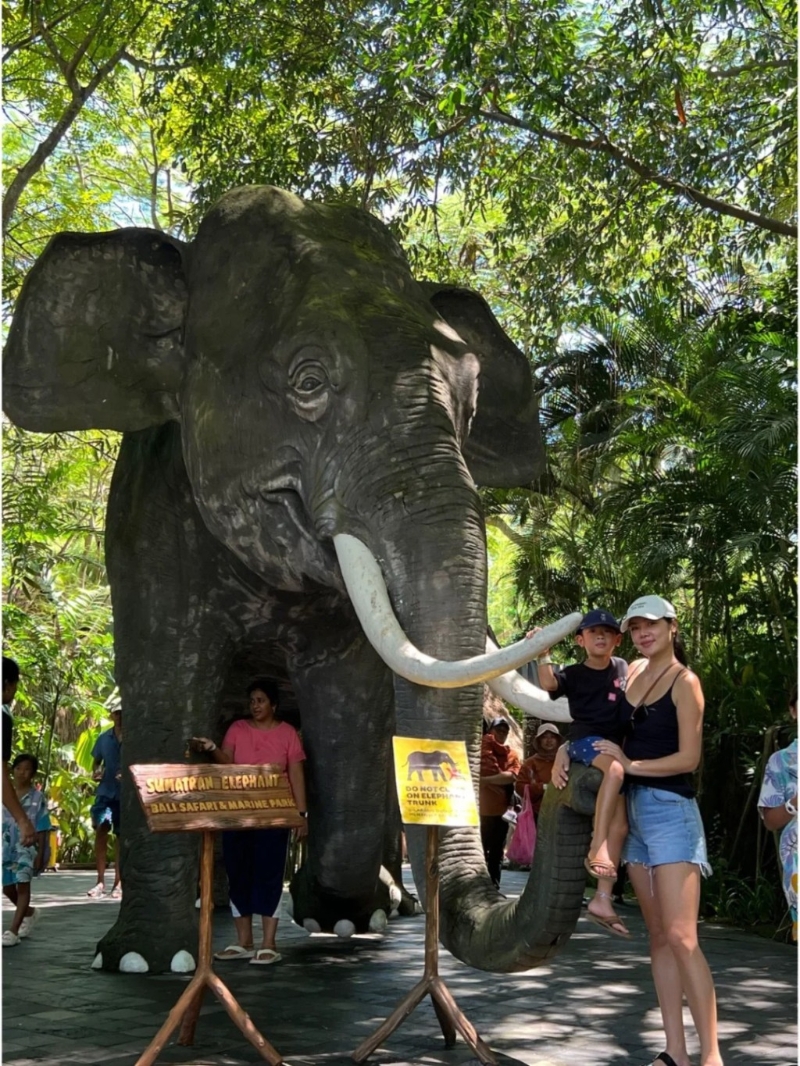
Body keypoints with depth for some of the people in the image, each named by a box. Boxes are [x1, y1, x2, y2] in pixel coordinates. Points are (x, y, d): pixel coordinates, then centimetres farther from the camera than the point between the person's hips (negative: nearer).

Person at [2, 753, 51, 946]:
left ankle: (13, 930, -14)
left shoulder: (38, 797, -5)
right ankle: (29, 912, 38)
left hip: (27, 847, -5)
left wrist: (40, 854, -9)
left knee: (22, 885, -12)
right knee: (7, 888, 11)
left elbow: (42, 829, -5)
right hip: (6, 847, 5)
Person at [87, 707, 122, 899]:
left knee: (122, 836, 5)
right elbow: (96, 761, 17)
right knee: (101, 829, -15)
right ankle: (100, 881, -9)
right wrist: (95, 772, -5)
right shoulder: (104, 738, 6)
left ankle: (118, 883, 15)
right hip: (106, 791, 2)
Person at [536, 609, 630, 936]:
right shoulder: (574, 673, 1)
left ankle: (602, 899, -2)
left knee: (620, 824, -3)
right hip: (585, 740, -5)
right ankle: (596, 847, -40)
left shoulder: (623, 668, 12)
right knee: (615, 768, -39)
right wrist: (543, 654, -34)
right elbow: (549, 683, -19)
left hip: (615, 746, 5)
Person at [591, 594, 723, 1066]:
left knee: (681, 936, -12)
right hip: (634, 809, 7)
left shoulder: (685, 681, -7)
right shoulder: (633, 672, 12)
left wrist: (630, 764, -8)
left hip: (670, 809, -7)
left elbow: (689, 758, -12)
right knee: (658, 936, 6)